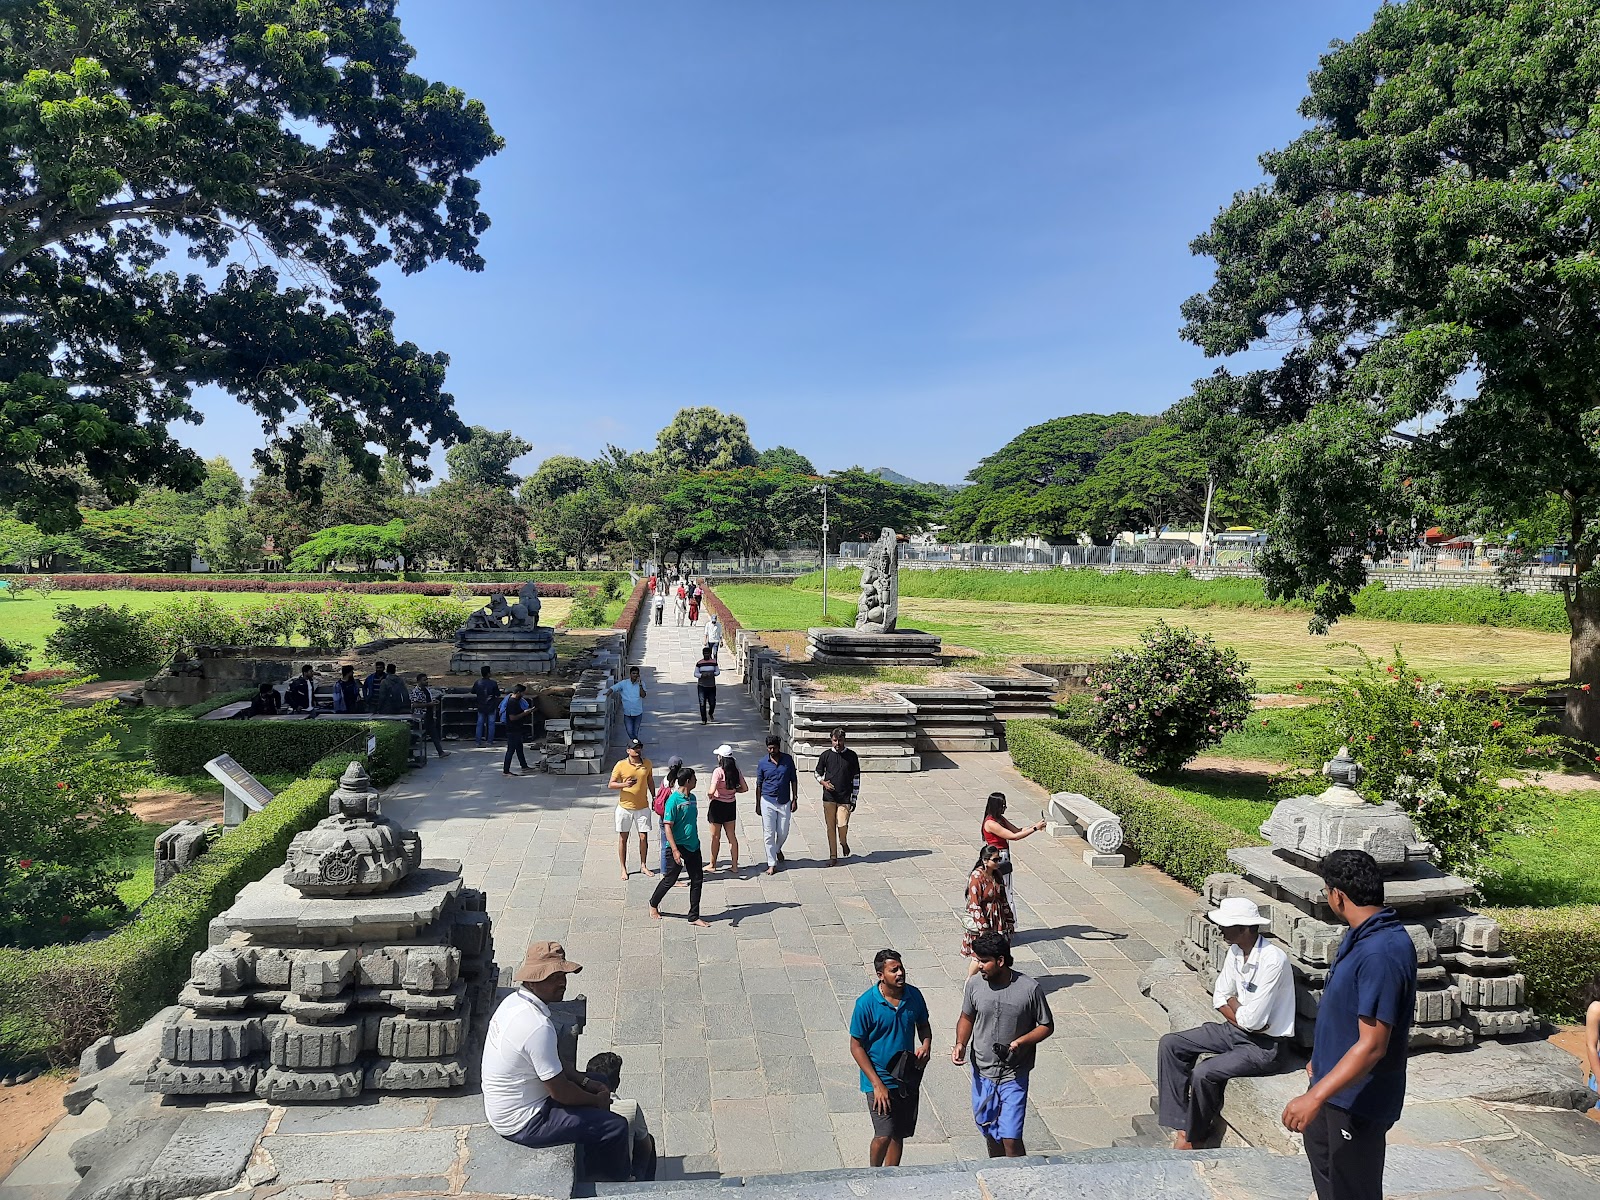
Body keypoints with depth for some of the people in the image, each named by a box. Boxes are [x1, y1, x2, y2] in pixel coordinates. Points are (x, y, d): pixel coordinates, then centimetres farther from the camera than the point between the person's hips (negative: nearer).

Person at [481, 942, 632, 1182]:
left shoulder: (513, 1001, -2)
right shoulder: (538, 1026, -32)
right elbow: (560, 1092, -23)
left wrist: (586, 1083, 6)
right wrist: (597, 1100, -5)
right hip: (522, 1123, -10)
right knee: (616, 1127, -7)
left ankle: (596, 1174, 34)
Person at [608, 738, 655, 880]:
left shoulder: (647, 764, 1)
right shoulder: (621, 765, -9)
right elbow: (611, 784, -7)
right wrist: (624, 784, -25)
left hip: (643, 807, 2)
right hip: (625, 808, -2)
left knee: (644, 837, 4)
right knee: (623, 838, 7)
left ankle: (643, 866, 22)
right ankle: (623, 869, 18)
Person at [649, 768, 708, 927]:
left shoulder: (692, 798, 8)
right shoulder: (674, 800, -17)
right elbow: (667, 826, -19)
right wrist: (675, 850, -24)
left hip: (694, 847, 7)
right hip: (679, 847, -7)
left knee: (697, 881, 5)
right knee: (669, 880, 8)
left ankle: (694, 917, 13)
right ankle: (653, 905, 32)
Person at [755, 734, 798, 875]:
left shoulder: (788, 759, -3)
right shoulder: (762, 763, -4)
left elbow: (794, 780, 4)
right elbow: (759, 785, 3)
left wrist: (795, 799, 0)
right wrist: (757, 804, 4)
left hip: (784, 802, 1)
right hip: (768, 801, -1)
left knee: (783, 833, 9)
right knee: (769, 834, 0)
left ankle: (777, 849, 41)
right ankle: (772, 863, 9)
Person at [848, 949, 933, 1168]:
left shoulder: (914, 995, -5)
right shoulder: (866, 1003, -19)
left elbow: (924, 1025, 14)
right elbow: (856, 1046, -13)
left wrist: (926, 1045, -9)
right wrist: (877, 1084, -17)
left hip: (908, 1077, 5)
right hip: (880, 1079, -5)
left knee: (899, 1134, 14)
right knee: (884, 1135, -10)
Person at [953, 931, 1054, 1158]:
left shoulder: (1030, 989, -18)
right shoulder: (975, 983, -8)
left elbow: (1047, 1026, -6)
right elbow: (967, 1017, 7)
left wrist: (1021, 1041, -22)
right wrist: (960, 1043, -10)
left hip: (1014, 1076, -4)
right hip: (982, 1072, 4)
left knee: (1011, 1138, -7)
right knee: (990, 1131, 20)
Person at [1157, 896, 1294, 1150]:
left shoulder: (1272, 960, -27)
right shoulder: (1236, 951, 0)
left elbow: (1252, 1020, -27)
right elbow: (1219, 998, 8)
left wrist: (1233, 1003, -5)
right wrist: (1242, 1018, -11)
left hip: (1265, 1045, -9)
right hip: (1237, 1029, 9)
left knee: (1204, 1074, -26)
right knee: (1170, 1044, -3)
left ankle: (1194, 1137, 1)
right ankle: (1181, 1124, -1)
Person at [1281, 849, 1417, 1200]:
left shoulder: (1382, 954, -32)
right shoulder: (1364, 935, 0)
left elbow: (1372, 1045, -32)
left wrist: (1315, 1096, -33)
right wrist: (1321, 1058, 23)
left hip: (1358, 1096, -9)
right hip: (1334, 1079, 10)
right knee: (1321, 1152, 29)